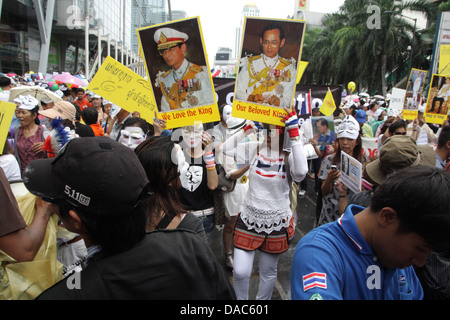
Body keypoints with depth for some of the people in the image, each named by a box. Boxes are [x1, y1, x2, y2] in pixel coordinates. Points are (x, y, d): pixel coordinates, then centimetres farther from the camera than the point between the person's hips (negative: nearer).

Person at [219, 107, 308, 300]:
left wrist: (295, 135, -32)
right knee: (240, 272, 0)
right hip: (249, 219, 1)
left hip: (277, 224, -1)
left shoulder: (290, 156, -11)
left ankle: (262, 298, 45)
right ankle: (241, 299, 30)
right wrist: (248, 128, -15)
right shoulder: (254, 148, -4)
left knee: (268, 272, 18)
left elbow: (301, 172, -33)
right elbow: (225, 149, -12)